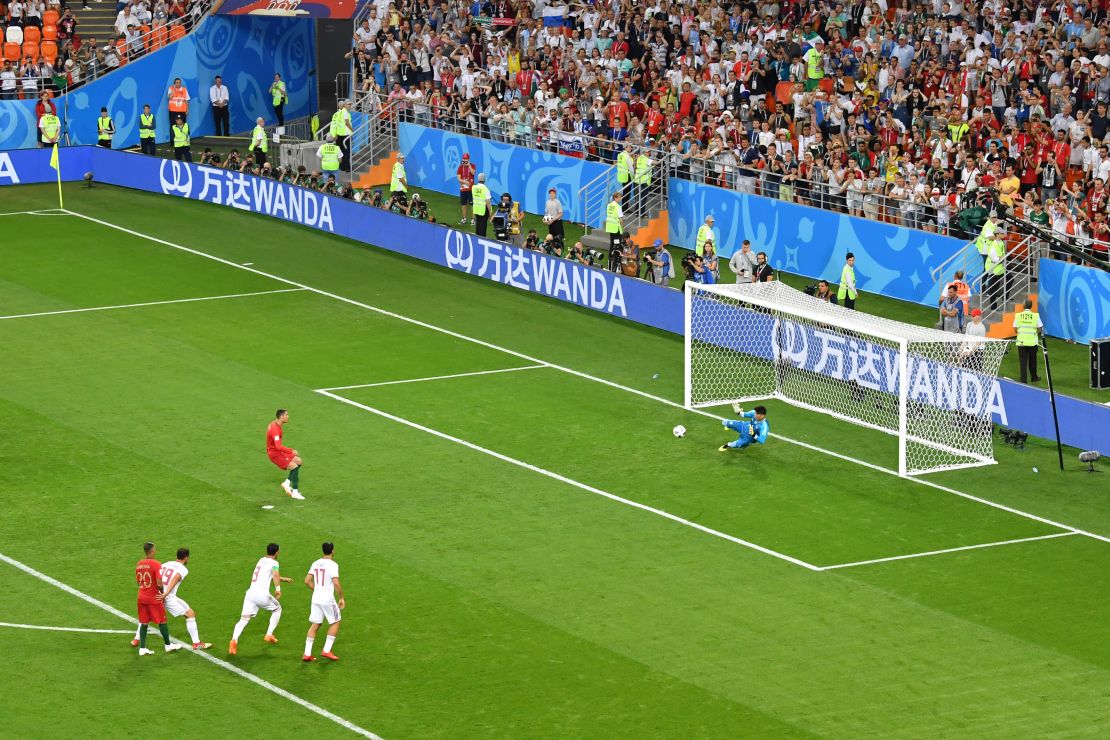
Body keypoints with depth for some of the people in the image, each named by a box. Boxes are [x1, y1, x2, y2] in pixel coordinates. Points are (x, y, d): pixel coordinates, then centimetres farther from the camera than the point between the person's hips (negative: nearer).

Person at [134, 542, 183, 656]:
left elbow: (137, 581, 11)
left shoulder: (139, 564, 3)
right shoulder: (156, 564, -17)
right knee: (162, 621, 8)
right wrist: (163, 593, -5)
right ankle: (168, 645, 18)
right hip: (154, 598, -6)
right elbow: (159, 583, -22)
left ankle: (142, 648, 8)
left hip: (142, 597, 6)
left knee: (143, 623, 9)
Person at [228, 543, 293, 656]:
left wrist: (283, 579, 53)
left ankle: (234, 640, -31)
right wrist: (278, 589, -25)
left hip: (250, 592, 5)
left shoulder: (261, 560, 25)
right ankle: (269, 635, 21)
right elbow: (275, 574, -20)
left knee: (244, 619, -6)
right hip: (262, 594, -5)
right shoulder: (273, 563, 3)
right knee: (277, 609, 24)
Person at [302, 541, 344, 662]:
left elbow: (307, 581, 9)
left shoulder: (315, 563, 7)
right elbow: (336, 583, -20)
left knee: (315, 625, 12)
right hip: (328, 599, -6)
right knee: (335, 622, 12)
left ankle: (307, 654, 7)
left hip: (316, 598, 6)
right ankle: (326, 650, 6)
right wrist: (341, 598, -10)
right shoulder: (332, 565, -13)